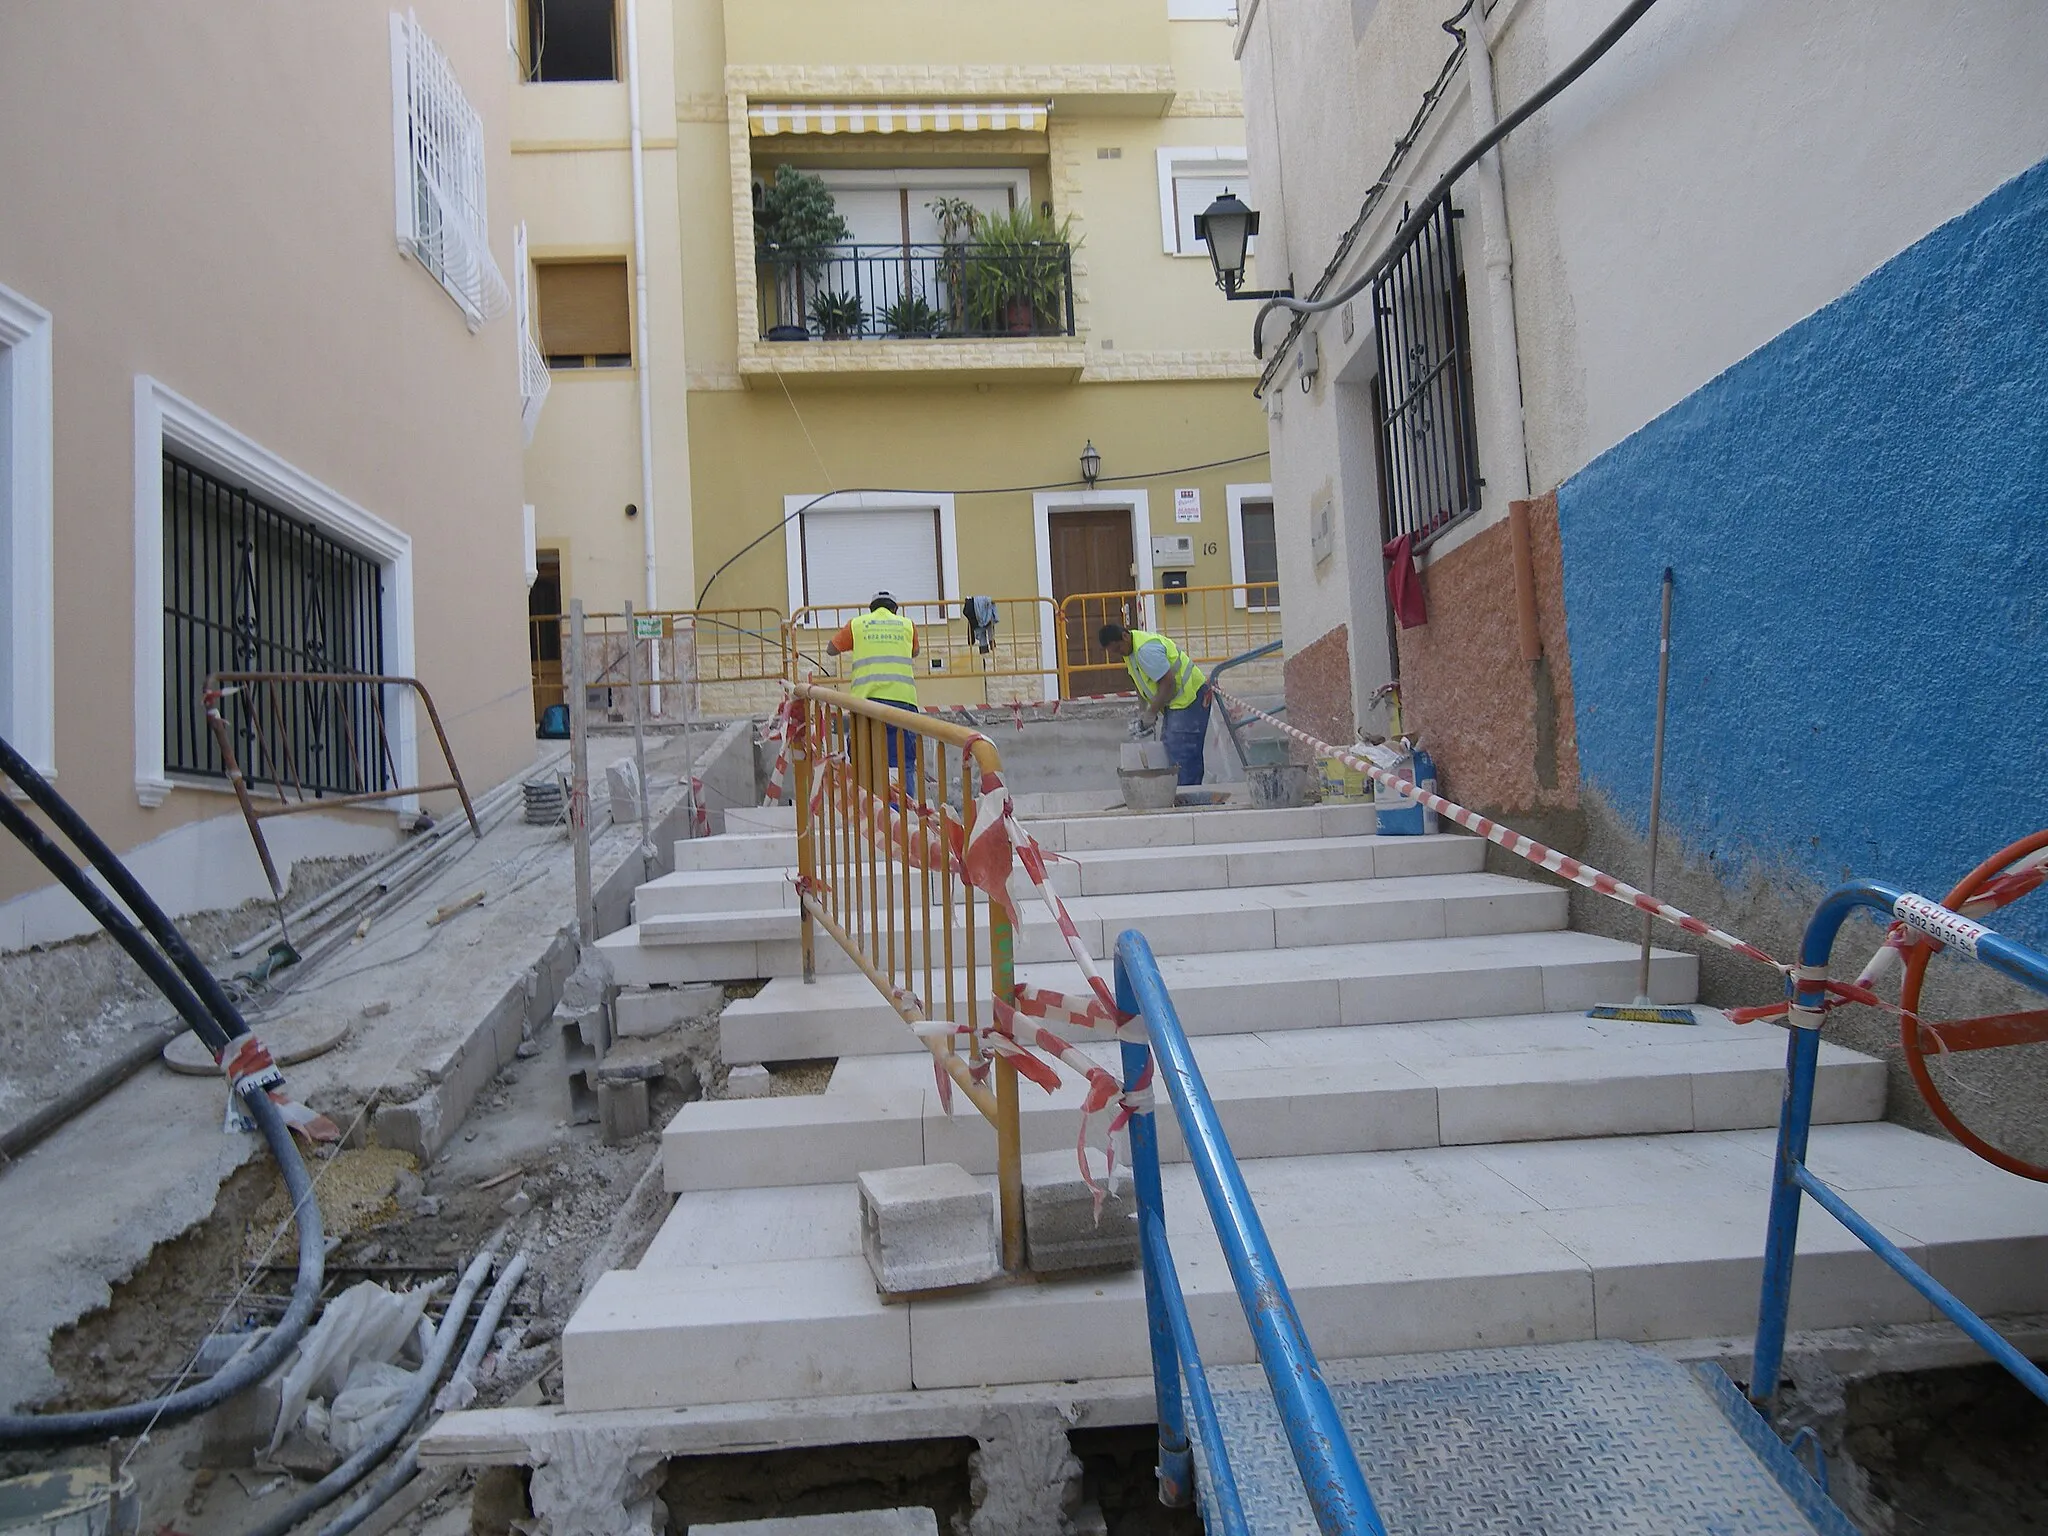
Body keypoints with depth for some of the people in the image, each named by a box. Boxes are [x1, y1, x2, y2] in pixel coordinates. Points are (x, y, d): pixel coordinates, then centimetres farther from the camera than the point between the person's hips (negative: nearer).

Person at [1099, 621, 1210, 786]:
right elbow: (1142, 681, 19)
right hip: (1175, 700, 11)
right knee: (1169, 747, 13)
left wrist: (1151, 713, -17)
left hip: (1189, 697, -11)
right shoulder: (1129, 648, 7)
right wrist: (1142, 711, 11)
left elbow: (1168, 683, -26)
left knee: (1183, 755, -13)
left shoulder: (1146, 650, -26)